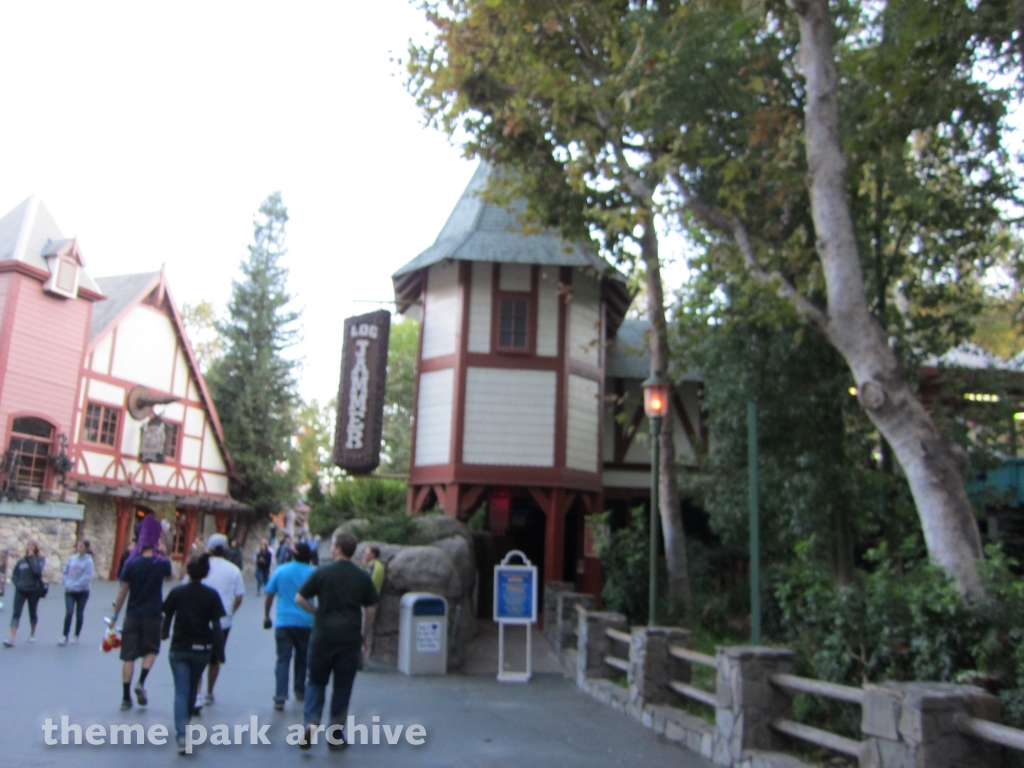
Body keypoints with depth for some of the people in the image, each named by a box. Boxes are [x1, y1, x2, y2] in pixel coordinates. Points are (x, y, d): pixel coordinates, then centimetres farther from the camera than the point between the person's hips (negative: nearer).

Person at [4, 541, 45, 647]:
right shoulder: (21, 561, 5)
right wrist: (18, 584, -8)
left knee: (32, 613, 11)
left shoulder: (40, 559, -2)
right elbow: (14, 575, 9)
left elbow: (37, 570, -21)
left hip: (34, 590, -1)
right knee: (16, 613, -8)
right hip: (21, 590, 1)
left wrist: (31, 557, -16)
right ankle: (11, 639, -15)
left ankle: (32, 634, 30)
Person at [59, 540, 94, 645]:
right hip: (70, 591, 2)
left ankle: (76, 636, 23)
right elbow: (65, 572, 6)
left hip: (82, 592, -2)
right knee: (69, 612, -11)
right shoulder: (72, 558, 1)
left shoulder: (88, 561, -11)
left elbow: (87, 578, -15)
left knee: (79, 614, 10)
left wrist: (74, 586, -18)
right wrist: (67, 585, -6)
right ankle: (65, 637, -6)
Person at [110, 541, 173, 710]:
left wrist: (115, 615, 6)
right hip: (153, 615, 0)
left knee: (129, 656, 5)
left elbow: (123, 591, -3)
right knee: (151, 650, 19)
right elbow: (168, 576, 20)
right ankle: (141, 683, 0)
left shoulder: (131, 564, -4)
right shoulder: (162, 563, -4)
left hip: (133, 615, 0)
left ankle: (126, 697, 6)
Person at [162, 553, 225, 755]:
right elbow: (216, 624, -9)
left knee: (181, 691, -1)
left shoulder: (177, 592, -6)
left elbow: (167, 617, 1)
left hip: (179, 648, -1)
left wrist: (164, 633, 21)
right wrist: (218, 645, 2)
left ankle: (181, 736, -16)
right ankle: (184, 723, 42)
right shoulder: (211, 595, -6)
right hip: (202, 649, 1)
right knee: (192, 687, 22)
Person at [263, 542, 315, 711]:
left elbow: (269, 595, 4)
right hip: (306, 622, 0)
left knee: (283, 659, -1)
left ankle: (280, 696, -13)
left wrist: (266, 616, 13)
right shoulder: (313, 573, -1)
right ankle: (300, 691, 28)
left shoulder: (281, 570, 2)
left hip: (283, 622, 0)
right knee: (302, 658, 17)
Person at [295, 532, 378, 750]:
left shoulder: (322, 572, -4)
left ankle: (311, 722, -5)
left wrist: (317, 612, 11)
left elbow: (300, 599, -4)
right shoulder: (363, 577, 2)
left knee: (316, 681, 14)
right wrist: (365, 635, 15)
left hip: (323, 634, -1)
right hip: (350, 636, 1)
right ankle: (335, 734, 15)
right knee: (343, 686, 10)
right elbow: (371, 609, 4)